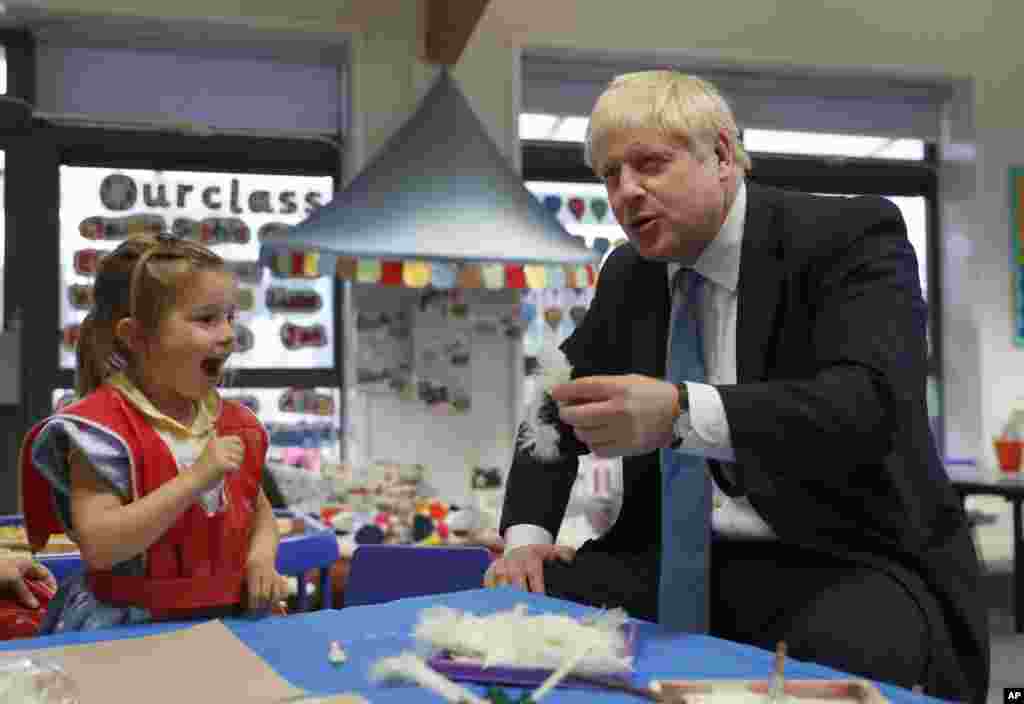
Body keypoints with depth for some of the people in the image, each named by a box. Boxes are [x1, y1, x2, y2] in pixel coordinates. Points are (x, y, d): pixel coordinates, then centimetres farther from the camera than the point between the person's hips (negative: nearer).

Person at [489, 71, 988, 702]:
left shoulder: (852, 235, -9)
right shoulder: (628, 274, 9)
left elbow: (872, 400, -26)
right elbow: (555, 406, 18)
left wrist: (681, 414, -41)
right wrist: (527, 533, 0)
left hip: (847, 560, -5)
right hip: (681, 557, 5)